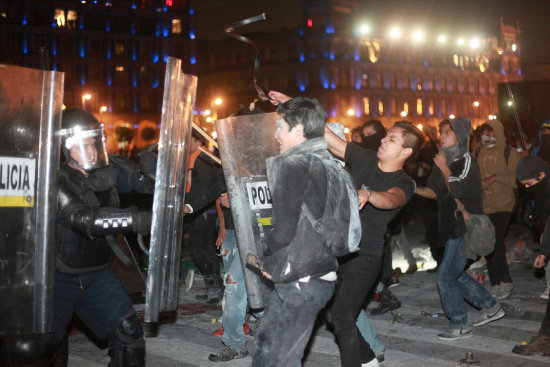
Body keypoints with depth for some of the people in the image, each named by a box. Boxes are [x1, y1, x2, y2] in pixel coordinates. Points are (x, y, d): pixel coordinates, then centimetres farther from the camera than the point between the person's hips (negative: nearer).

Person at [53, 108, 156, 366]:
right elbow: (82, 219, -34)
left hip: (96, 276, 4)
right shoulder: (55, 179, -20)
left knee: (129, 334, -1)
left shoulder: (109, 169, -3)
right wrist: (134, 220, -44)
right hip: (58, 279, -4)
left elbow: (147, 183, 1)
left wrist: (152, 170, -24)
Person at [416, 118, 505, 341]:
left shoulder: (466, 160, -13)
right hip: (451, 227, 9)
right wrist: (413, 189, -1)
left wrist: (444, 168, -17)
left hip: (465, 228, -9)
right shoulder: (443, 160, 11)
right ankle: (491, 307, 30)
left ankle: (460, 326, 4)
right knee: (455, 274, 16)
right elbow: (435, 192, 14)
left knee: (446, 276, -8)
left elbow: (457, 191, -25)